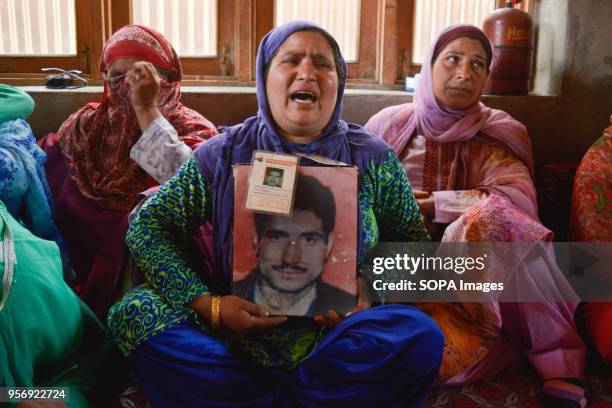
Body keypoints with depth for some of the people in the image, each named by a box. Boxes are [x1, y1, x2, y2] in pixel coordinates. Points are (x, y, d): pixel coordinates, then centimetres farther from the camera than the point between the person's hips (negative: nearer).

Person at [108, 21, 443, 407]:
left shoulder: (374, 159, 4)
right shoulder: (222, 155, 2)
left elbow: (413, 241, 8)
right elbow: (147, 225, 1)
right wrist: (206, 304, -13)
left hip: (338, 342, 0)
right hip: (236, 334, 1)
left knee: (420, 336, -28)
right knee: (134, 312, -21)